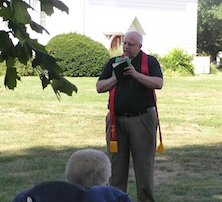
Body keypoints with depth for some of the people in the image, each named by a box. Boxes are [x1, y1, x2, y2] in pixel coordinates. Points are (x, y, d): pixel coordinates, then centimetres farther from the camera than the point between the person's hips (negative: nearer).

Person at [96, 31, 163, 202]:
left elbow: (159, 83, -12)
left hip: (142, 119, -3)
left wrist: (135, 74, -19)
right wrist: (116, 77, -6)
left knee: (144, 162, 0)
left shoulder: (150, 61, 3)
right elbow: (99, 87, 9)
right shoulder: (113, 63, 13)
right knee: (117, 163, 6)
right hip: (117, 120, 3)